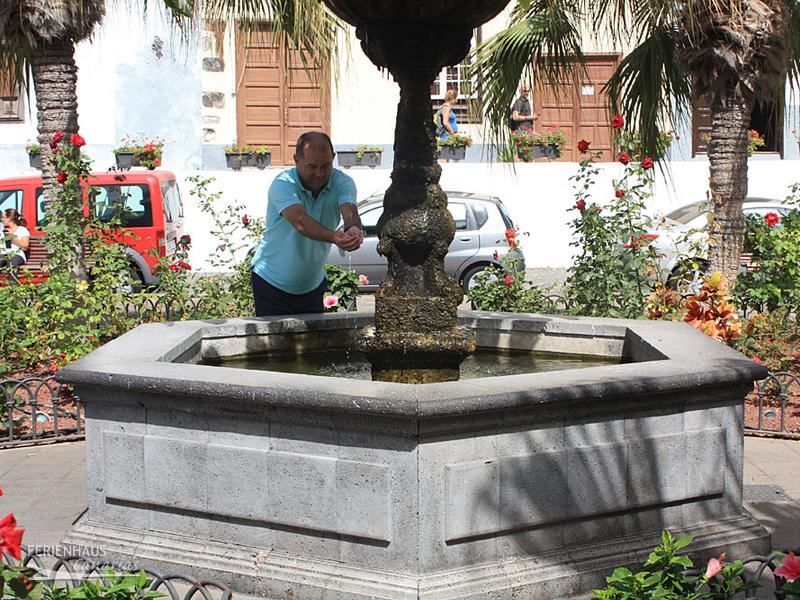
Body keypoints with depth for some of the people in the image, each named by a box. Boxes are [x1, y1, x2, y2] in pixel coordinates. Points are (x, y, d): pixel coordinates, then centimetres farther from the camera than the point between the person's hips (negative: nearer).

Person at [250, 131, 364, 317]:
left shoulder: (342, 183, -10)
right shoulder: (282, 185, -23)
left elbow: (349, 210, -31)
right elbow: (300, 221, -41)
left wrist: (354, 229, -56)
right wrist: (334, 237, -61)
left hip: (313, 284, 4)